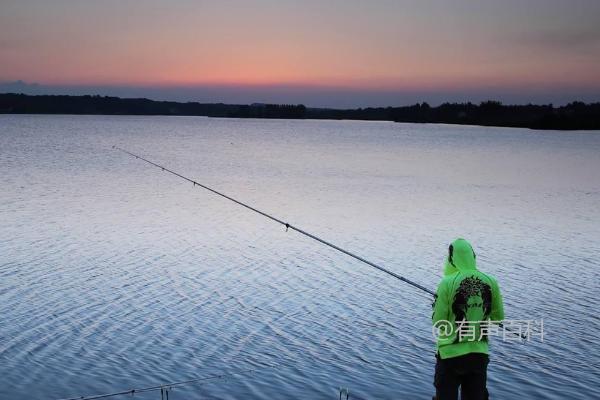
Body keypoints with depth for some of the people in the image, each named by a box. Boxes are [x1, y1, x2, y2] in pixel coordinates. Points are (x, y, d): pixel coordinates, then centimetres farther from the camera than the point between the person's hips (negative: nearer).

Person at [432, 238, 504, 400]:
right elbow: (499, 317, 9)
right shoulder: (490, 282, -3)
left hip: (450, 354, -3)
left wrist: (436, 306, 8)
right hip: (479, 354, 4)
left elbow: (438, 323, -10)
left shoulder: (447, 283, -14)